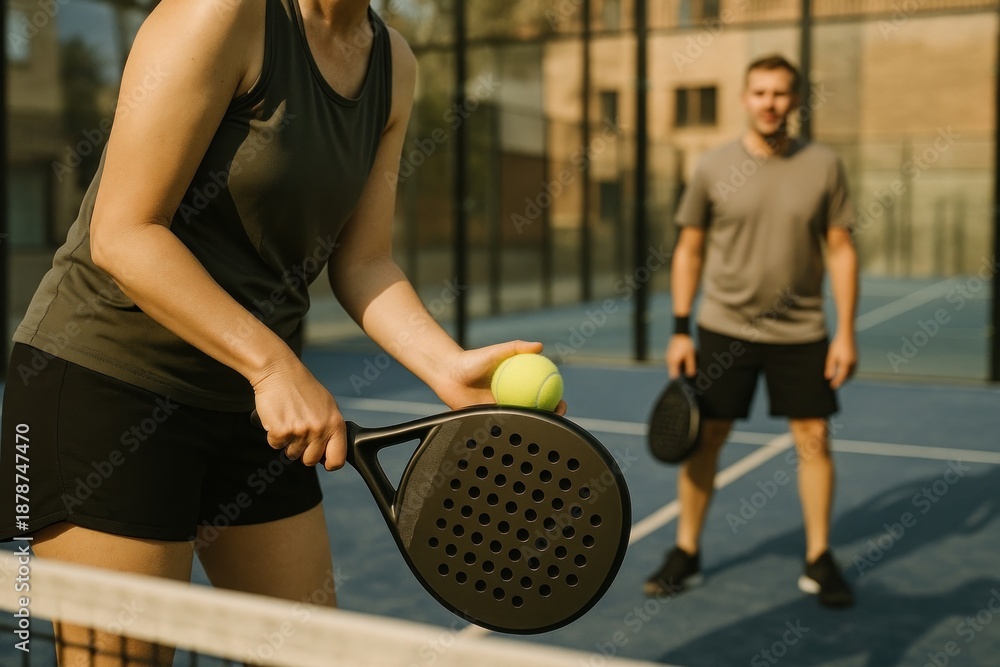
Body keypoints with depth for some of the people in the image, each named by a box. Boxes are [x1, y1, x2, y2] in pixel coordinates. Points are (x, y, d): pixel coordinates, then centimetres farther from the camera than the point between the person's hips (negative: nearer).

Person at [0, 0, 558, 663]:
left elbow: (361, 263, 5)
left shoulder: (394, 63, 6)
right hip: (107, 381, -7)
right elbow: (122, 235, -20)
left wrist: (450, 368, -11)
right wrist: (275, 365, -25)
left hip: (253, 400, 8)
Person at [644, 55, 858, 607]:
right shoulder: (713, 168, -2)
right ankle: (686, 556, 17)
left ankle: (818, 561, 19)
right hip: (723, 328, 0)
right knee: (704, 439, 3)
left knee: (813, 439, 3)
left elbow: (841, 250, 1)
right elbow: (689, 251, 4)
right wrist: (680, 330, -1)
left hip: (800, 332, 1)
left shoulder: (823, 167, -2)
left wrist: (846, 332, -4)